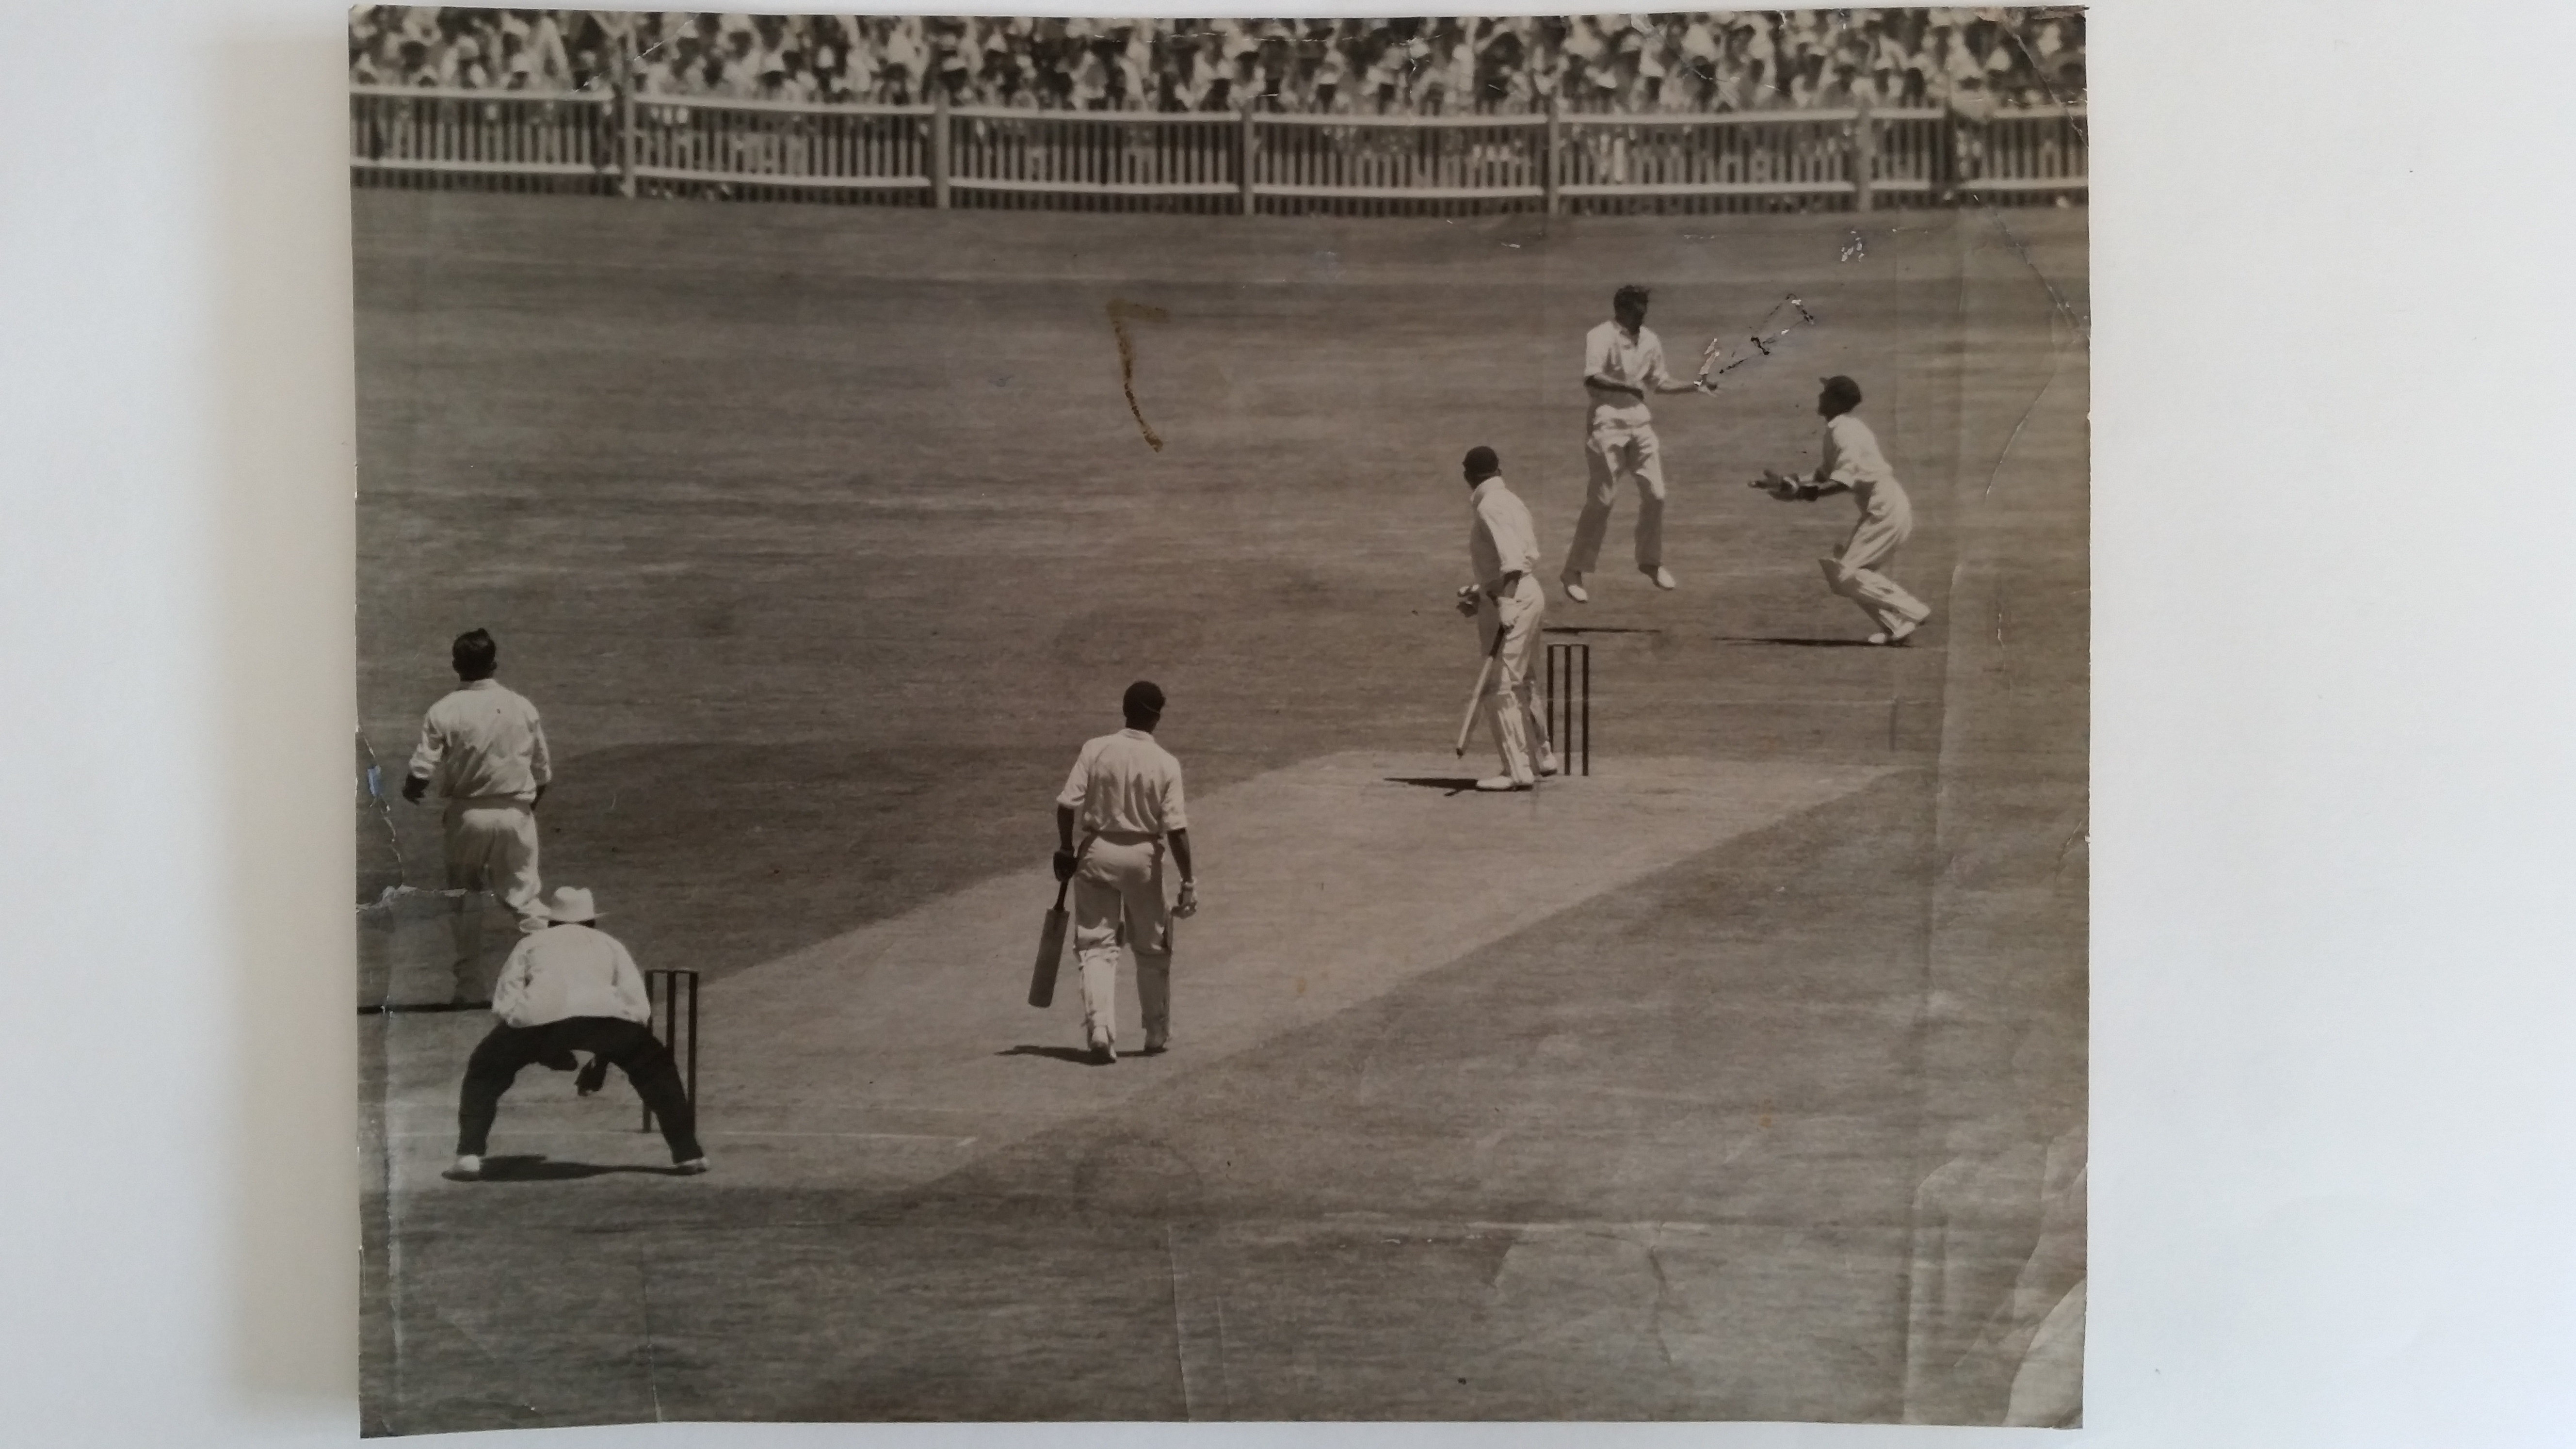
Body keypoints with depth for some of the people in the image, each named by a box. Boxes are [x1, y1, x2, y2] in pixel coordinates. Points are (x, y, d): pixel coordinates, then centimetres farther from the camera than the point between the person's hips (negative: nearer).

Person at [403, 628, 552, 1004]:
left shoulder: (443, 712, -9)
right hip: (515, 814, 1)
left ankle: (468, 986, 14)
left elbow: (422, 775, -11)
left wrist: (410, 790, 11)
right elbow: (542, 772, 3)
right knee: (524, 897, 9)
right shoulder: (522, 708, -3)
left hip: (467, 815, -1)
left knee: (466, 903, 11)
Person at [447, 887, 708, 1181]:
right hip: (603, 1014, 0)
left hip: (539, 1014, 0)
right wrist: (605, 1052, 32)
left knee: (485, 1071, 27)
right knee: (656, 1068, 24)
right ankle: (688, 1154, 18)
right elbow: (639, 1008, 22)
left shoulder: (531, 943, 35)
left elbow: (503, 1004, 21)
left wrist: (542, 1045, 29)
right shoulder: (609, 944, 35)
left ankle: (469, 1156, 14)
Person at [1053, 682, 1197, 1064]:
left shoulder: (1095, 750, -7)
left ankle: (1100, 1032, -9)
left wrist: (1065, 851, 4)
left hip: (1097, 853, 0)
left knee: (1097, 947, 6)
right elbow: (1176, 829, -13)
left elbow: (1067, 806, -10)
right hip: (1142, 858, 0)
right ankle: (1158, 1037, 25)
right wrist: (1188, 880, -6)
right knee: (1152, 951, 15)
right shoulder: (1166, 764, -10)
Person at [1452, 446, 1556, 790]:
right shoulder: (1511, 501, 15)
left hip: (1513, 599, -10)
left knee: (1498, 688, -7)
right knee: (1519, 682, 21)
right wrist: (1481, 594, 21)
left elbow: (1512, 559, -23)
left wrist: (1506, 603, -32)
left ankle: (1518, 771, -6)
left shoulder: (1490, 506, -12)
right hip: (1528, 594, 10)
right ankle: (1544, 757, 32)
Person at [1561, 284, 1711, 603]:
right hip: (1608, 423, -6)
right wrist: (1627, 387, -35)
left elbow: (1659, 382, 21)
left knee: (1655, 494, 8)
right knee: (1603, 499, -8)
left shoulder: (1650, 340, 10)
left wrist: (1692, 387, 8)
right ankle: (1573, 571, 1)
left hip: (1640, 422, 6)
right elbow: (1591, 379, -25)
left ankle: (1651, 561, 29)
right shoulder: (1601, 336, -11)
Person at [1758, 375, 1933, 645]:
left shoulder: (1845, 430, -14)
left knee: (1846, 574, -12)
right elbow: (1825, 477, 21)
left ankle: (1912, 611, -7)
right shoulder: (1836, 430, 15)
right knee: (1841, 572, 10)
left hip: (1886, 509, -10)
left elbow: (1845, 481, -25)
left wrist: (1802, 493, -31)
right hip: (1879, 511, 10)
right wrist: (1788, 483, 11)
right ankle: (1895, 626, 8)